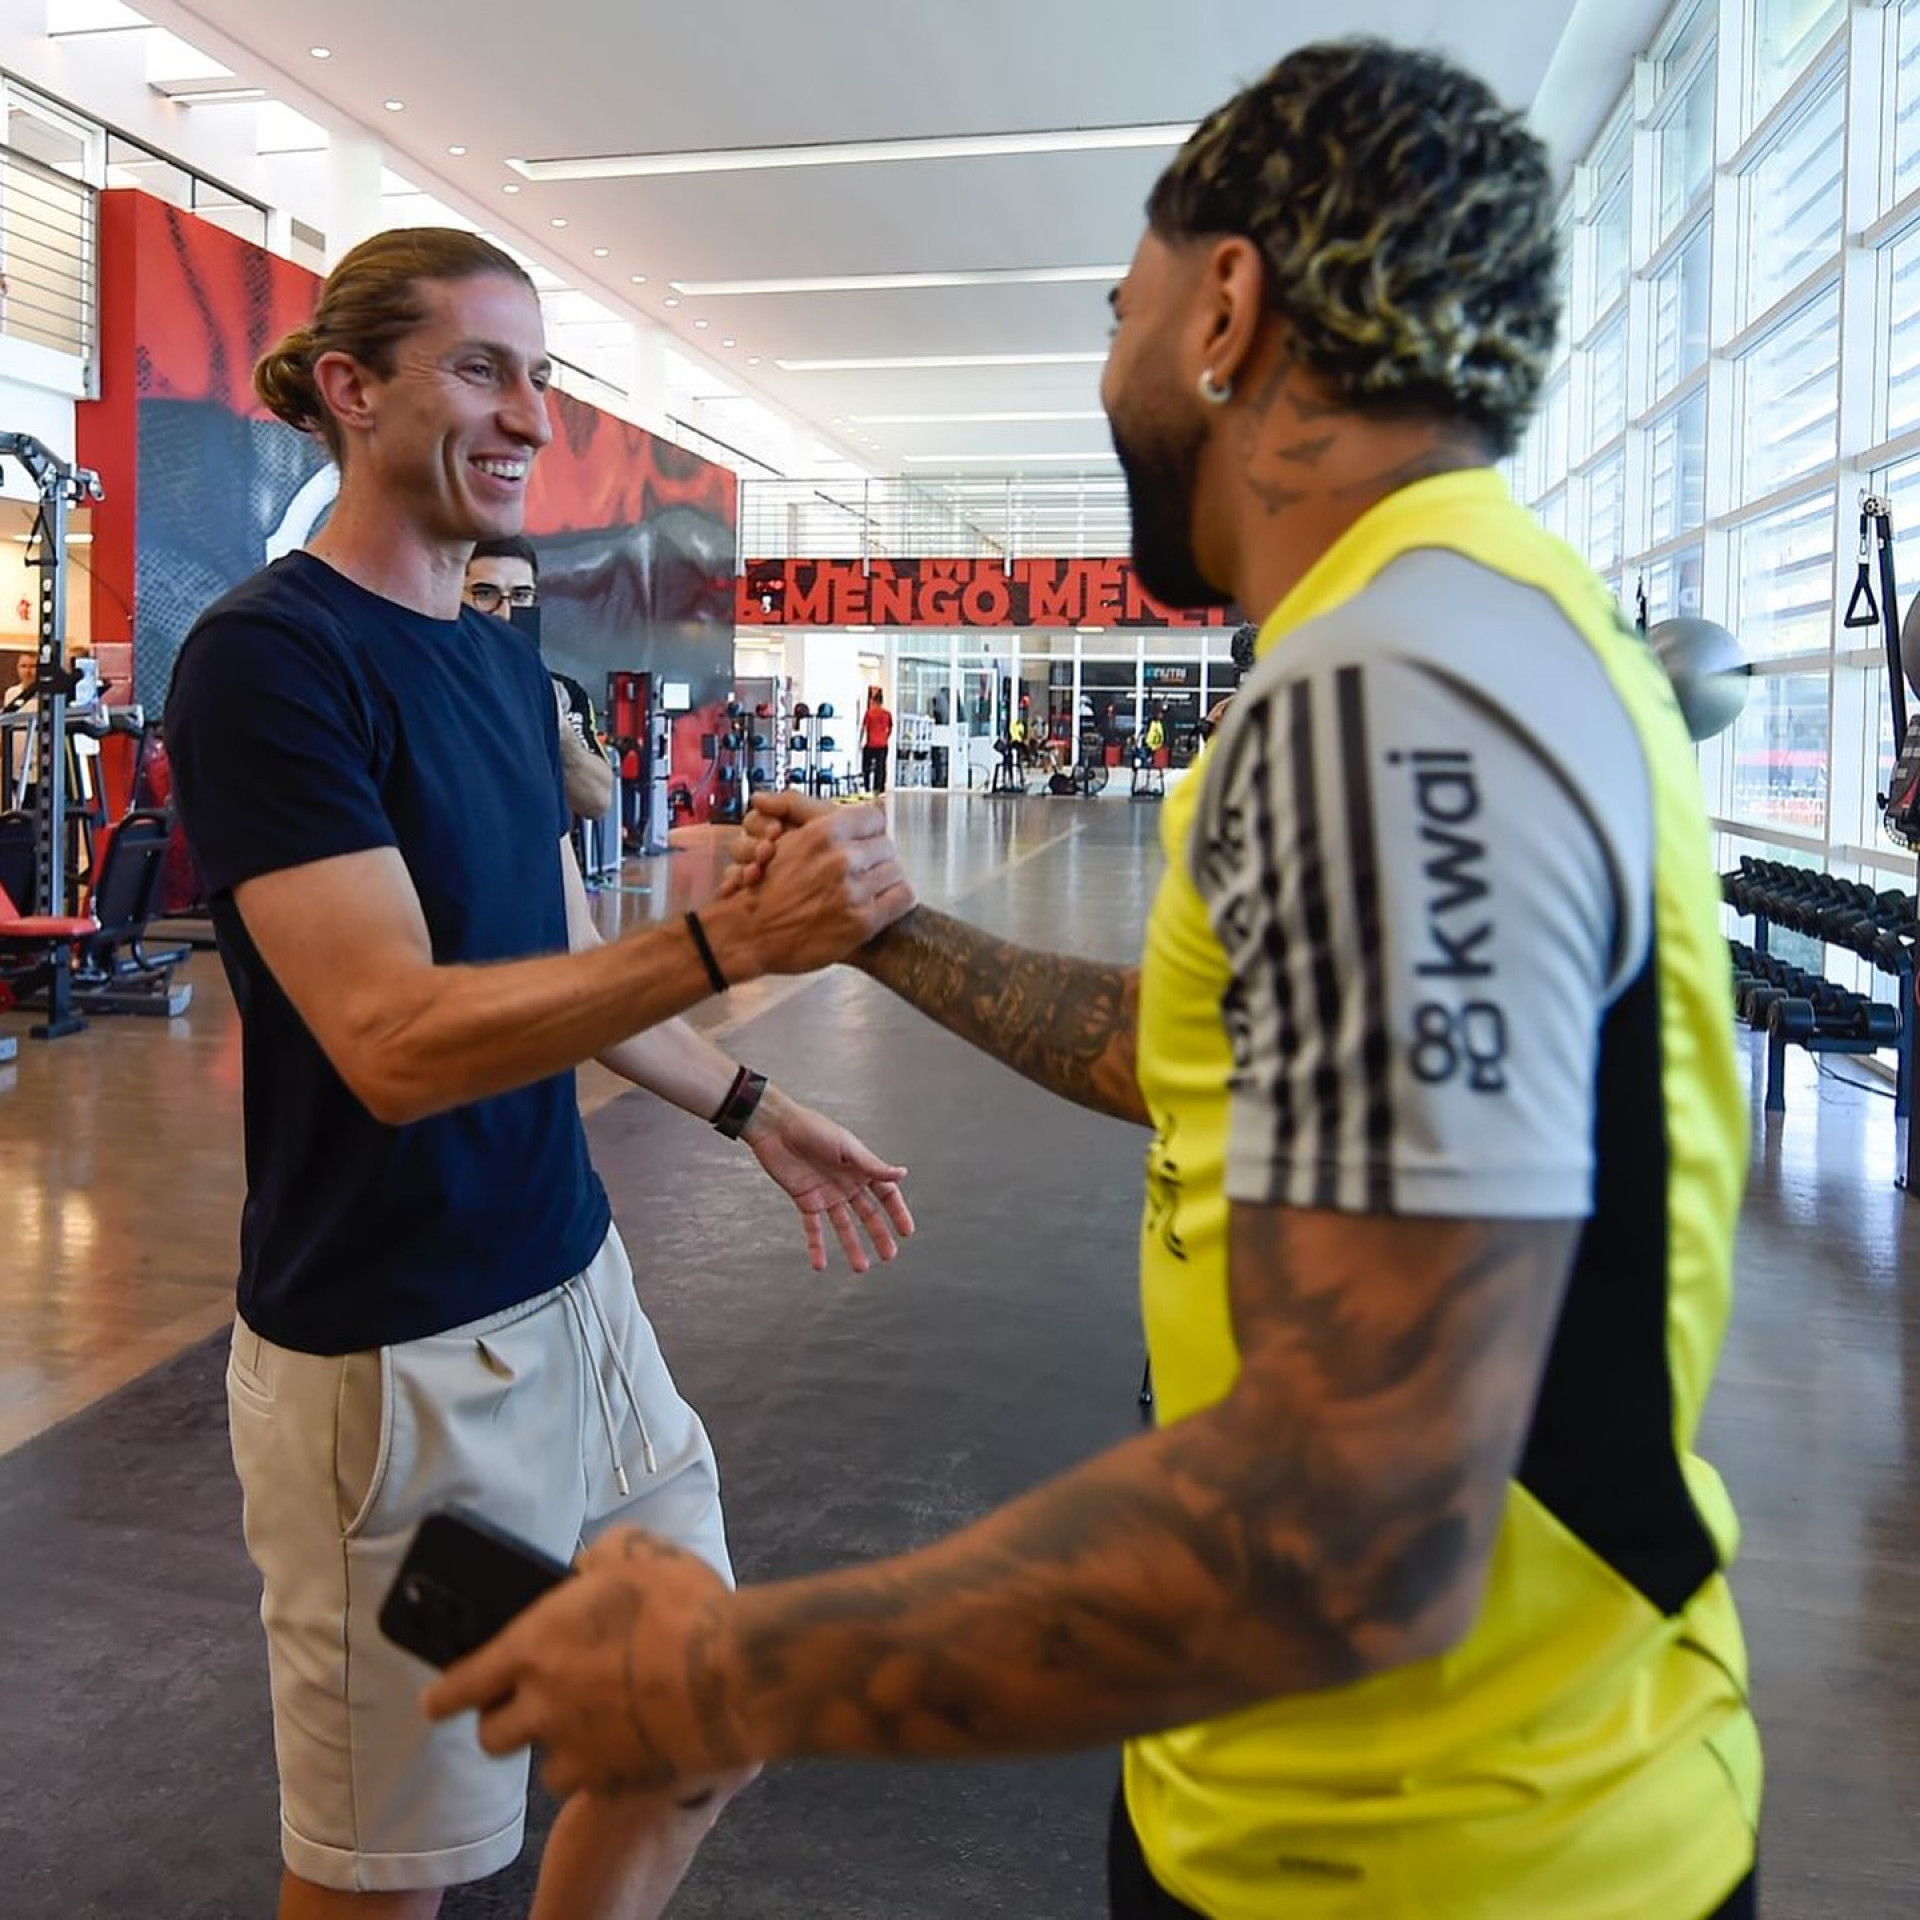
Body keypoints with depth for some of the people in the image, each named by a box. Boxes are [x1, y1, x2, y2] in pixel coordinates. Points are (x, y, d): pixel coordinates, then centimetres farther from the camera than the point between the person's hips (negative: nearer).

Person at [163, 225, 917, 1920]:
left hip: (577, 1287, 8)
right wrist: (735, 940, -34)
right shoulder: (269, 659, -16)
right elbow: (396, 1039, -25)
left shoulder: (506, 661, 9)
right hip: (396, 1353, -8)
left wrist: (751, 1110, 13)